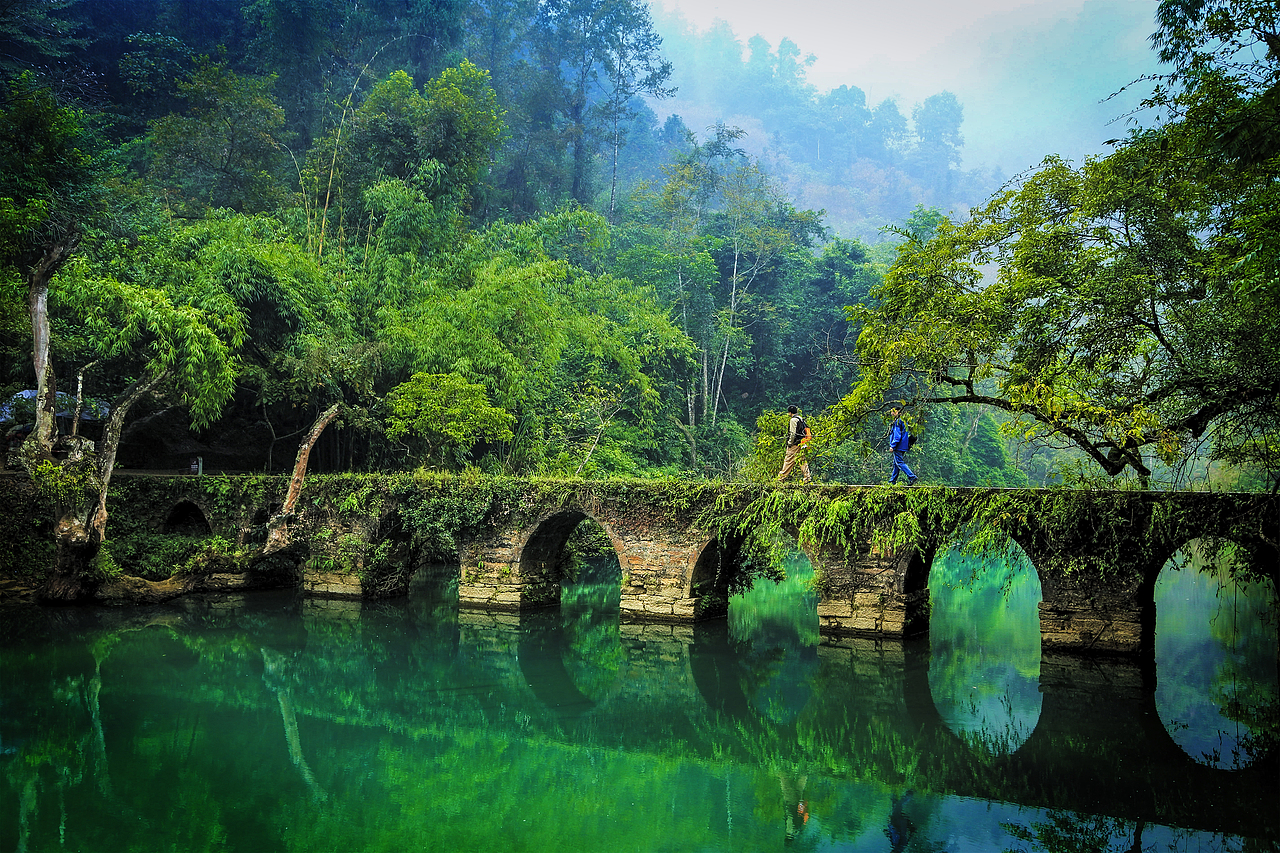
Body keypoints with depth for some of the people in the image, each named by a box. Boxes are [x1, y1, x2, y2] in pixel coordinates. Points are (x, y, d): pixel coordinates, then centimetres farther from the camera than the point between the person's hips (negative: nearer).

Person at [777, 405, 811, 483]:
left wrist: (790, 443, -10)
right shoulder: (801, 419, 16)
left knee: (788, 461, -4)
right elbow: (803, 431, 19)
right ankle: (807, 478, 1)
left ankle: (781, 477, 0)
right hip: (802, 444, 9)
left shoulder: (794, 420, -11)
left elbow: (793, 433, -17)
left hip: (795, 445, -8)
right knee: (803, 461, 6)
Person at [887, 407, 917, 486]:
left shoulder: (898, 421, -13)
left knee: (899, 463, -11)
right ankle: (892, 481, 17)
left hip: (898, 446, -10)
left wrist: (892, 446, -19)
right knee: (896, 464, 13)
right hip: (902, 447, 10)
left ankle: (912, 477, -18)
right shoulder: (904, 421, 18)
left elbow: (897, 435, -19)